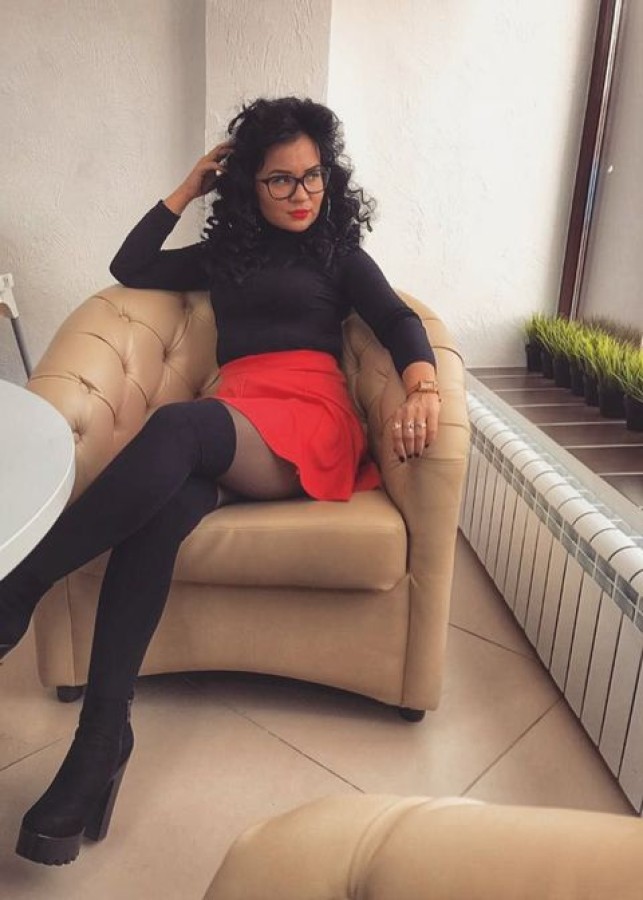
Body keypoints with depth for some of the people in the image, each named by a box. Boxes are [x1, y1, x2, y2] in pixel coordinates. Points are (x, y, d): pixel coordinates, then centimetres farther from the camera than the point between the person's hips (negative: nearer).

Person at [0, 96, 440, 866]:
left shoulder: (339, 252, 20)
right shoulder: (224, 252, 30)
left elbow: (399, 324, 5)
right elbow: (130, 269, 29)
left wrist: (421, 389, -17)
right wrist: (186, 191, 28)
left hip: (308, 418, -2)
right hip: (227, 433, 3)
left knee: (176, 427, -35)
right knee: (162, 502, -33)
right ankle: (103, 732, -32)